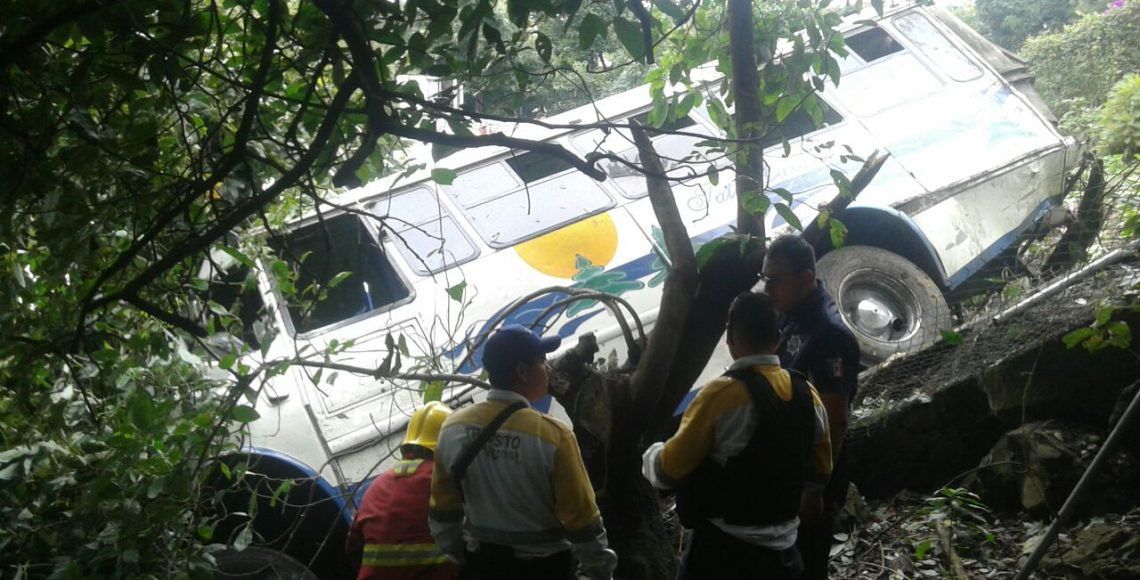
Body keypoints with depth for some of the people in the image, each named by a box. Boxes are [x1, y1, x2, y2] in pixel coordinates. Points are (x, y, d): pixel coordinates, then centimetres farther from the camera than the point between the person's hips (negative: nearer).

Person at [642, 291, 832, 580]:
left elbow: (669, 470, -14)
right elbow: (819, 474, 12)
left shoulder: (723, 394, -20)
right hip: (782, 552, 6)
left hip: (723, 551, -5)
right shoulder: (808, 394, 0)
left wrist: (650, 454, 7)